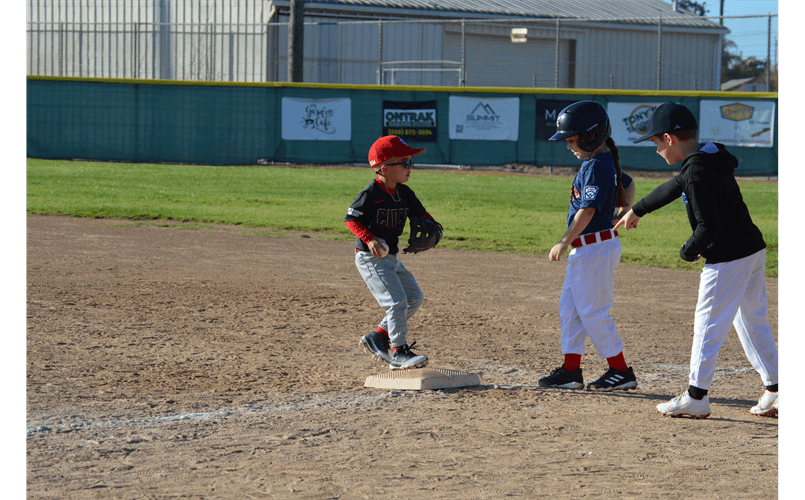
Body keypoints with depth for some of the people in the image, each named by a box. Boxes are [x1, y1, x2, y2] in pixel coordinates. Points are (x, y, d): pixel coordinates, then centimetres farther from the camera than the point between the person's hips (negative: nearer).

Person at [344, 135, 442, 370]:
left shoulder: (405, 194, 5)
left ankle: (378, 337, 16)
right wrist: (369, 239, -28)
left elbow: (420, 214, 17)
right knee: (397, 301, -15)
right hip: (370, 258, -9)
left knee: (415, 298, 12)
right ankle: (399, 352, -7)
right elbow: (350, 219, -15)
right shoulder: (370, 194, -17)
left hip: (391, 258, 9)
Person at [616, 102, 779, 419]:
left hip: (728, 259, -10)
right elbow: (674, 188, 27)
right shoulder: (710, 160, 11)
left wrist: (688, 251, -7)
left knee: (708, 324, -1)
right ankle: (775, 390, 19)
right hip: (754, 250, 10)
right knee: (753, 322, 16)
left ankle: (696, 397, 3)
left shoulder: (698, 173, -20)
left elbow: (709, 226, -25)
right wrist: (637, 211, 38)